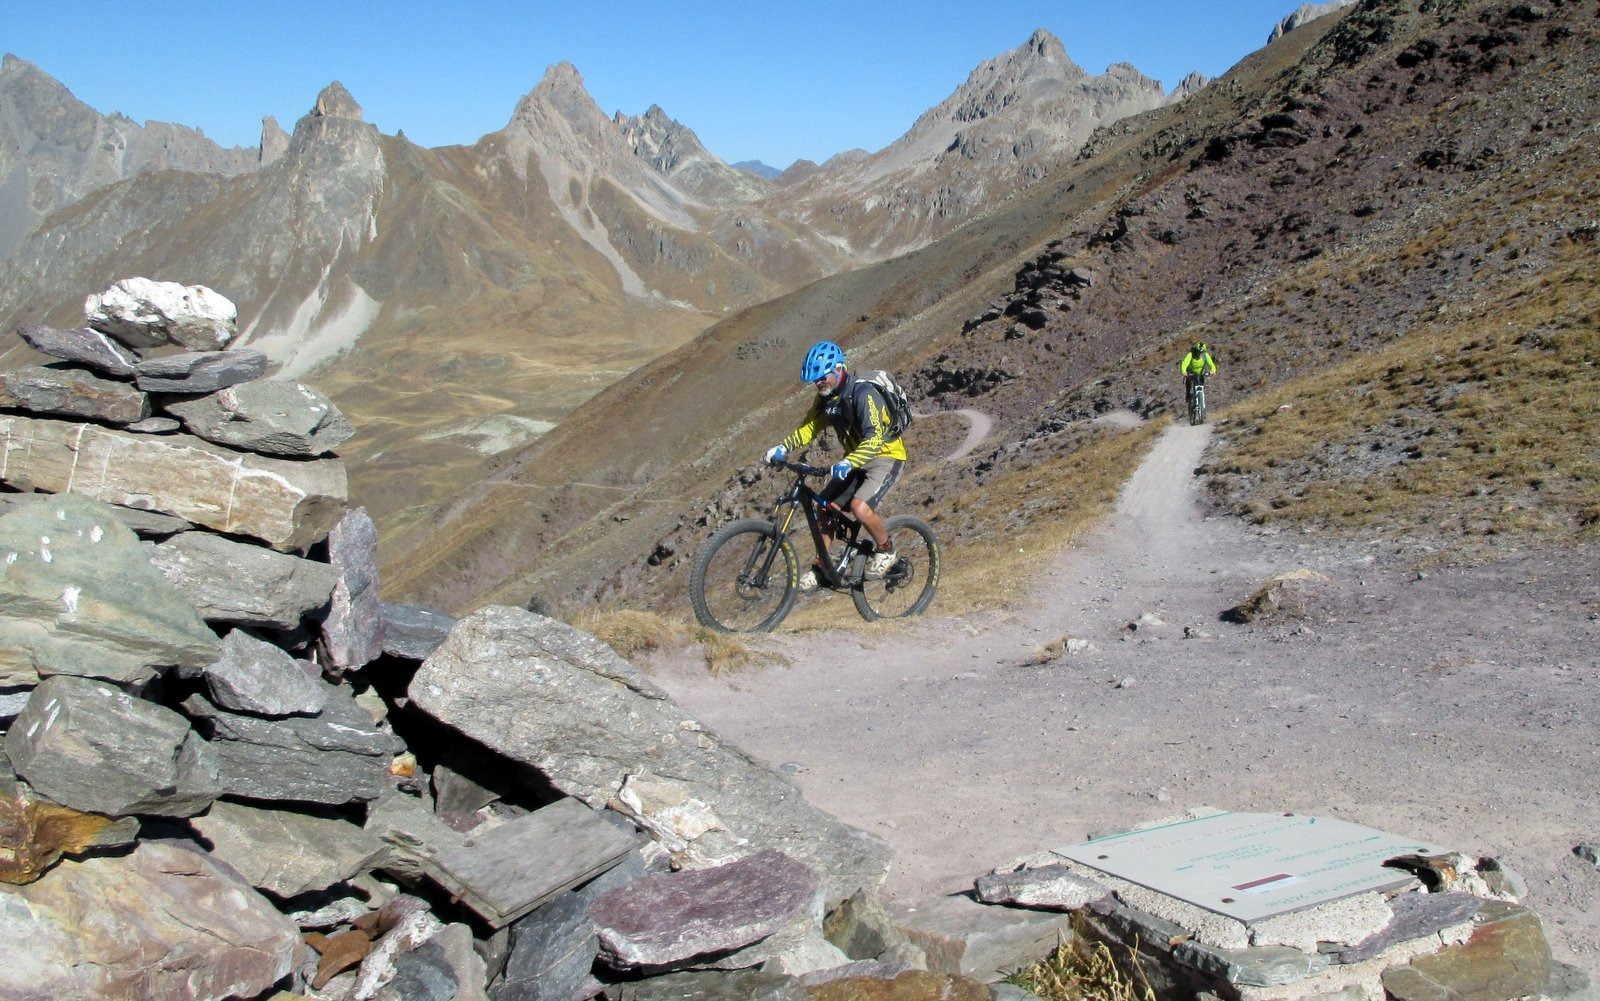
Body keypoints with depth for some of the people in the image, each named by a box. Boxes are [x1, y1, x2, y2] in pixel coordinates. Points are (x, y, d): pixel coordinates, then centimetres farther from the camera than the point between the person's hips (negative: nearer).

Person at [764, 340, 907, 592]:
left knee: (860, 506, -29)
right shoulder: (826, 397, -2)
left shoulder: (863, 393, -27)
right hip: (854, 461, 8)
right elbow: (810, 425, 8)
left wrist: (848, 463, -50)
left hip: (885, 456, -8)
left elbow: (874, 438, -36)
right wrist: (783, 447, -8)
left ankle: (885, 550, -3)